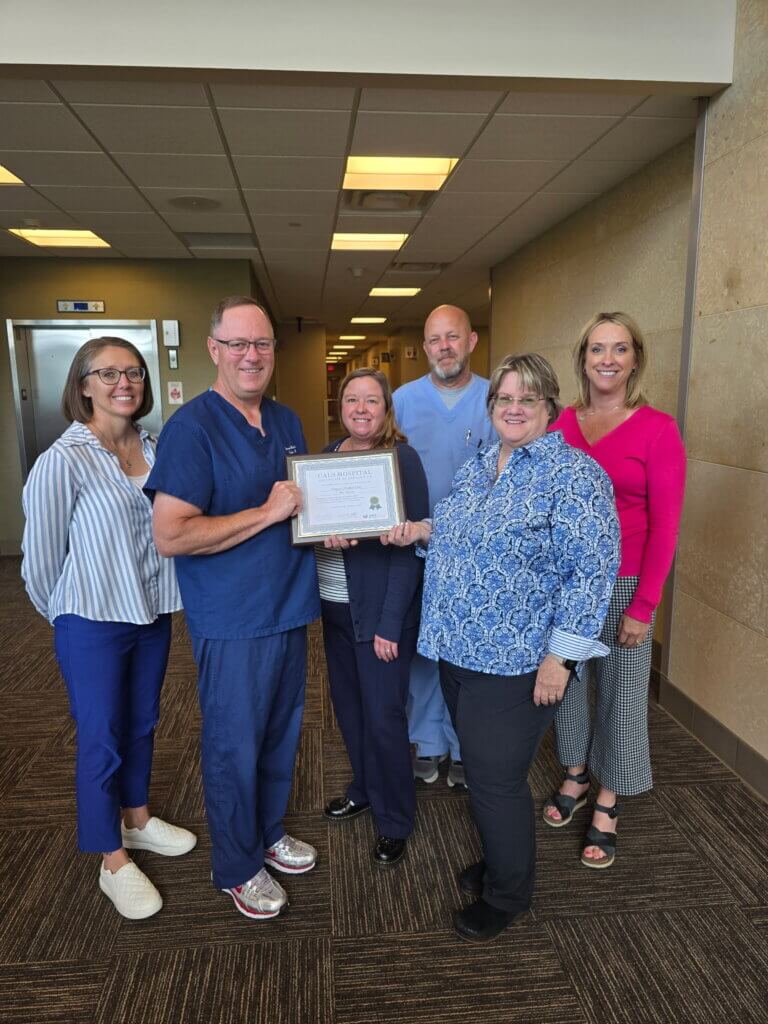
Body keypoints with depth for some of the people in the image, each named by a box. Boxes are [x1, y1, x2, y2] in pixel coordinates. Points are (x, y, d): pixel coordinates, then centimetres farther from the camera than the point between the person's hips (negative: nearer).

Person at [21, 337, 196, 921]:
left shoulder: (155, 448, -2)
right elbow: (41, 554, -10)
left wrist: (157, 594, 7)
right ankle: (113, 861, 27)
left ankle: (137, 819, 43)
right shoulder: (64, 460, -17)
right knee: (101, 739, 8)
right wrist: (66, 613, 2)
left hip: (152, 612, 5)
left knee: (142, 724, 20)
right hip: (94, 625, -5)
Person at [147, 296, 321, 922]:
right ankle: (237, 866, 32)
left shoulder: (287, 421, 8)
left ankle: (268, 832, 43)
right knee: (235, 745, 9)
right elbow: (171, 535, -24)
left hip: (289, 609, 7)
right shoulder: (193, 427, -16)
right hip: (232, 620, -7)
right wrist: (269, 512, -22)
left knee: (281, 733, 20)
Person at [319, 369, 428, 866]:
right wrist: (325, 533, -13)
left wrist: (390, 623, -18)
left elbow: (410, 545, -15)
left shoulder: (402, 458, -12)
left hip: (381, 608, -6)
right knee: (349, 704, 17)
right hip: (335, 603, 6)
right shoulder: (328, 454, 7)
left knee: (383, 716, 1)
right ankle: (364, 789, 41)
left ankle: (395, 821, 22)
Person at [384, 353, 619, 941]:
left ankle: (507, 895, 29)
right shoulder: (477, 466, 10)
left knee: (498, 779, 4)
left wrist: (559, 656, -20)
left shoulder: (575, 475, -14)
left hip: (515, 662, -7)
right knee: (483, 770, 20)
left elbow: (591, 571, -18)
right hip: (459, 651, 8)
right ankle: (499, 861, 44)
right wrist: (423, 530, 4)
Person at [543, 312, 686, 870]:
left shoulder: (658, 429, -11)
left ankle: (606, 805, 31)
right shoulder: (563, 423, 1)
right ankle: (575, 777, 40)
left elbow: (664, 526, -10)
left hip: (624, 583, -3)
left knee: (622, 691, 10)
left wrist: (643, 607, -11)